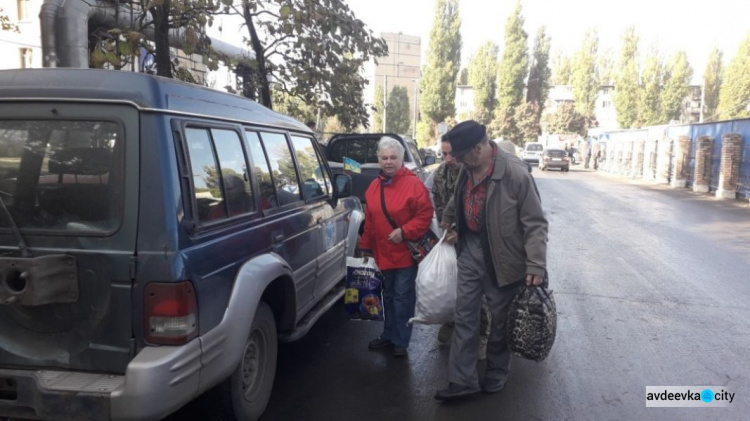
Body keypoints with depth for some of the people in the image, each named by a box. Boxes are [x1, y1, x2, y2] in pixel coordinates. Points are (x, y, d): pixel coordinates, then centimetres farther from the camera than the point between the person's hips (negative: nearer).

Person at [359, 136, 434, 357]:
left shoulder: (413, 184, -12)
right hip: (383, 253, 6)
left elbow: (425, 215, -14)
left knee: (403, 296, 2)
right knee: (388, 295, 18)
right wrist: (366, 247, 13)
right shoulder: (374, 186, 7)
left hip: (406, 253, -6)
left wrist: (404, 231, -23)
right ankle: (389, 334, 32)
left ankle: (401, 340, 15)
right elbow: (369, 221, 12)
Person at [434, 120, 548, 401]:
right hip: (470, 250, 5)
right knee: (464, 315, 6)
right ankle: (462, 380, 16)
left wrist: (536, 265, -23)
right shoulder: (467, 169, -2)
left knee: (501, 318, 13)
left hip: (501, 257, -5)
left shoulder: (515, 174, -21)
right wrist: (449, 222, 18)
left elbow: (535, 223, -18)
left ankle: (496, 374, 34)